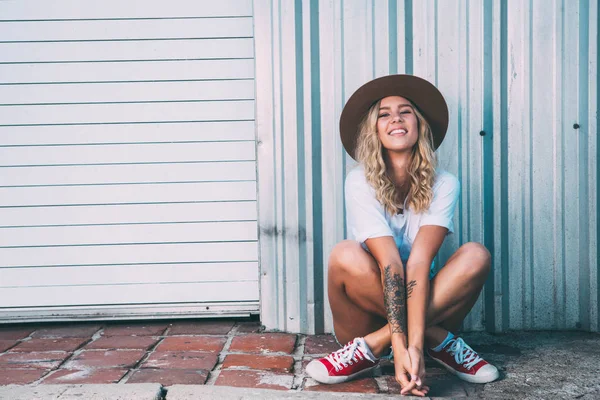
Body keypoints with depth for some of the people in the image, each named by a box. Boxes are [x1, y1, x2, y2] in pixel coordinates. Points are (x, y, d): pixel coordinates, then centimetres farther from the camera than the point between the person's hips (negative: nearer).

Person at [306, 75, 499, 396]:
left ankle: (372, 346, -25)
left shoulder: (443, 185, -10)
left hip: (425, 300, 2)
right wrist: (401, 346, -33)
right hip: (368, 309, -2)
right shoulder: (361, 182, -14)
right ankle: (440, 342, -19)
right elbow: (390, 263, -25)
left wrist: (413, 345, -34)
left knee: (476, 256, -24)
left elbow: (419, 261, -23)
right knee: (346, 255, -32)